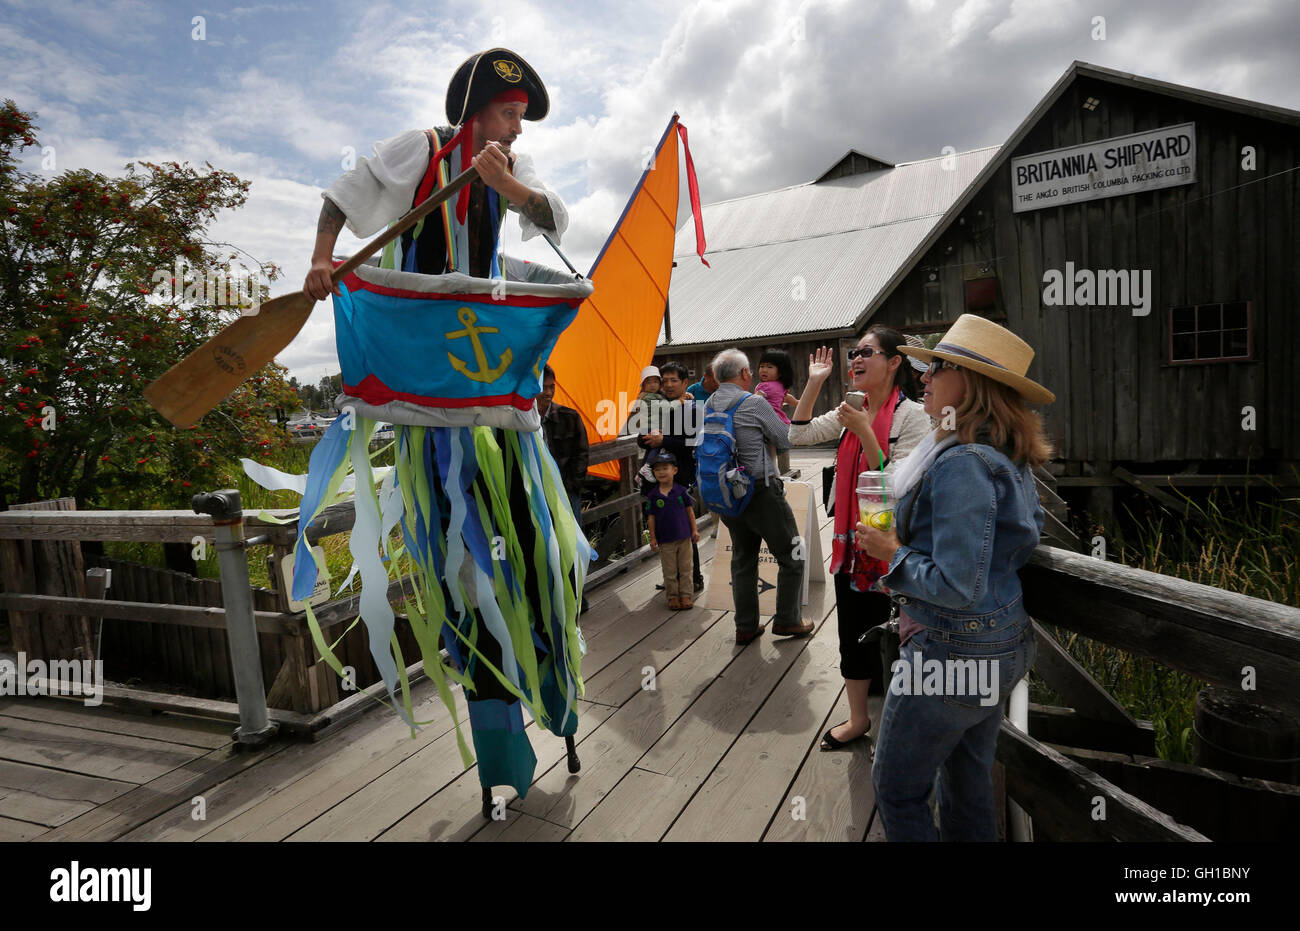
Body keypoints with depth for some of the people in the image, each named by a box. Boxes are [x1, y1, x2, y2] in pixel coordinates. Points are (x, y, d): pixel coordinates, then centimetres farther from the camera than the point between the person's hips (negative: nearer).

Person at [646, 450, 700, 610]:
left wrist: (694, 530, 3)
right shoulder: (653, 495, -5)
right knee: (669, 571, 8)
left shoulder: (681, 491, -4)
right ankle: (672, 596, 20)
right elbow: (652, 517, 0)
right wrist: (653, 537, -1)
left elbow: (690, 510, 4)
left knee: (686, 569, 8)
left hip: (684, 537, 0)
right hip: (665, 539, 0)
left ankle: (686, 595, 19)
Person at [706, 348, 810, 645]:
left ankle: (745, 626, 22)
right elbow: (786, 440, -4)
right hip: (761, 490, -7)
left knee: (742, 559, 17)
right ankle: (786, 620, 18)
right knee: (791, 556, 10)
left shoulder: (707, 406, 5)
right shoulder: (754, 403, -13)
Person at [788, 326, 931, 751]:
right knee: (853, 634, 18)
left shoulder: (912, 415, -14)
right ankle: (858, 719, 37)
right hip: (850, 543, 7)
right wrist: (814, 382, -1)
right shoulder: (852, 412, 6)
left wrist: (864, 432, -25)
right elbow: (798, 435, 4)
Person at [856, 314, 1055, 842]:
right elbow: (1026, 536, 17)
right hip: (1002, 646, 10)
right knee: (968, 787, 24)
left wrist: (893, 551, -13)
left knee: (897, 788, 10)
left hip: (952, 650, -9)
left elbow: (957, 586, -29)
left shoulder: (961, 464, -25)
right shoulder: (1009, 458, 5)